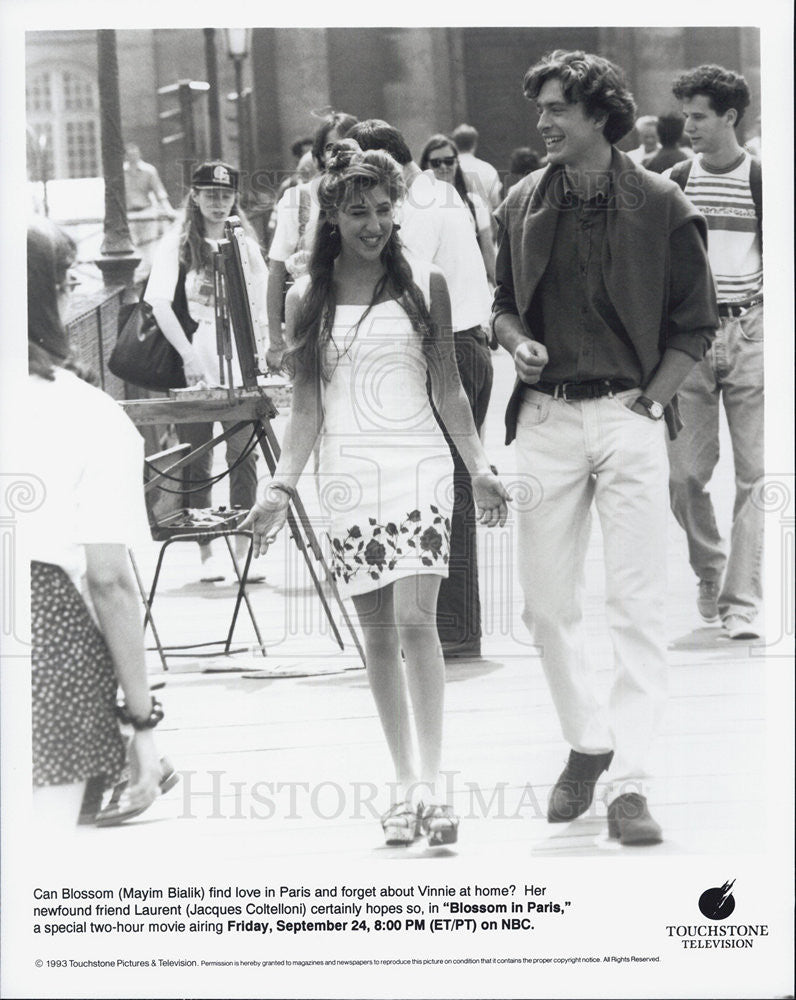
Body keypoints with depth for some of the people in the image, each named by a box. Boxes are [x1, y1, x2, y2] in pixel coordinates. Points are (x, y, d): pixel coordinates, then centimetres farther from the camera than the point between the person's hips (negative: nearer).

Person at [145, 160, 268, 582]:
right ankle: (207, 554, 11)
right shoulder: (177, 243, 2)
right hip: (192, 370, -2)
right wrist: (188, 354, -18)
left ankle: (244, 551, 1)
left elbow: (261, 308, 13)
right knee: (197, 462, 3)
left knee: (243, 456, -5)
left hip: (239, 369, 2)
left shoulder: (245, 244, 11)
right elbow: (160, 304, -8)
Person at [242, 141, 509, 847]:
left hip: (419, 466, -2)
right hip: (348, 473, 2)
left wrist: (479, 466, 4)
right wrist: (282, 485, -1)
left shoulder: (425, 285, 6)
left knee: (415, 620, -16)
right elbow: (306, 407, 9)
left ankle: (431, 781, -17)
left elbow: (448, 388, 10)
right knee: (378, 635, 4)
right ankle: (405, 782, 13)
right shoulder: (307, 299, 7)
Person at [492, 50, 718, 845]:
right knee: (546, 601, 7)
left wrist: (650, 400, -6)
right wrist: (519, 345, -2)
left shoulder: (660, 206, -2)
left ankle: (629, 783, -6)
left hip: (628, 417, -3)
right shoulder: (523, 205, 8)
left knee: (637, 606, -7)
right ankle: (587, 744, 25)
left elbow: (695, 323, 4)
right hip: (545, 417, 4)